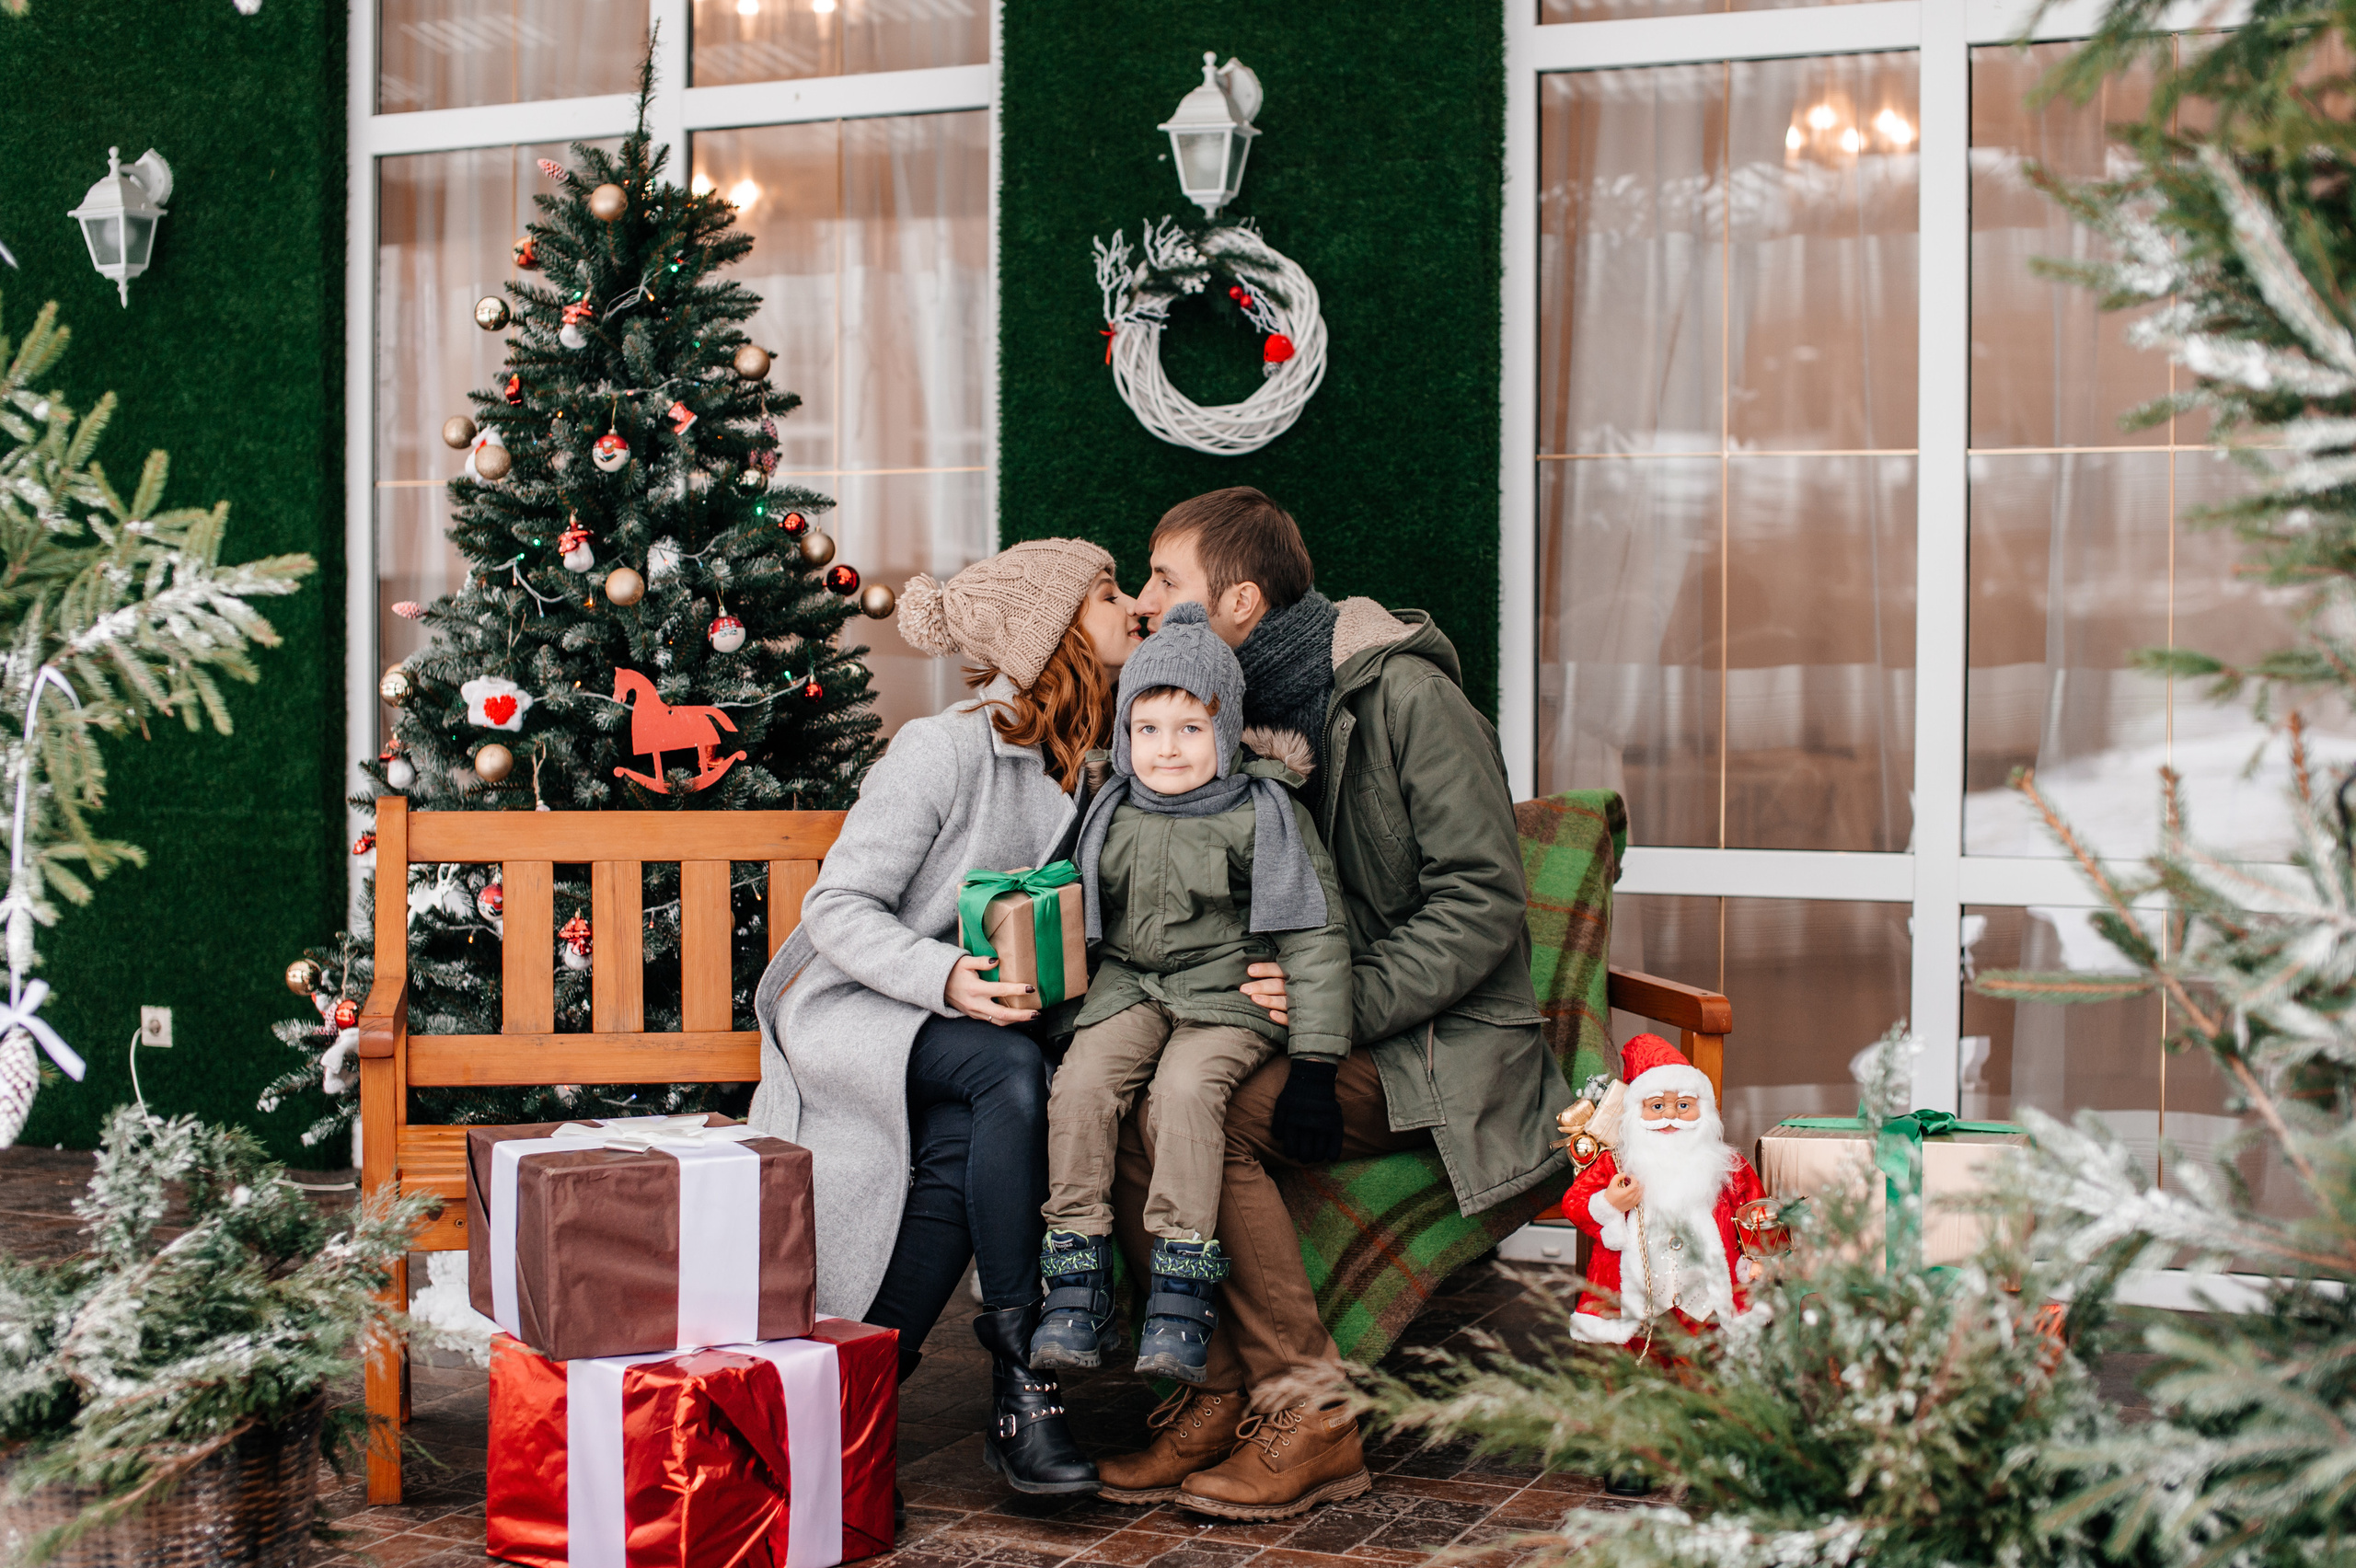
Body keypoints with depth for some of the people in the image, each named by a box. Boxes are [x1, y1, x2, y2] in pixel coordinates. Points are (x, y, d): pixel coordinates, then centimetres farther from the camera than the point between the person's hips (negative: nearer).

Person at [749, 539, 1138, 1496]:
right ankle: (1018, 1370, -27)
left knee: (958, 1161, -27)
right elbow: (838, 908, -15)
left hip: (979, 1018, 6)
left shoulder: (1093, 767, 8)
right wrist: (945, 978, -30)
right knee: (1010, 1071, -34)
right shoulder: (946, 748, -14)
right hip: (850, 1011, -6)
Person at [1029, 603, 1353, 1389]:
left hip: (1229, 996, -4)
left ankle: (1180, 1301, -27)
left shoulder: (1263, 815, -5)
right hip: (1128, 986, 5)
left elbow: (1315, 937, -6)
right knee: (1080, 1082, -21)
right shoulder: (1112, 814, 9)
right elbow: (1083, 918, 24)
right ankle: (1076, 1286, -16)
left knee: (1186, 1088, -31)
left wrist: (1315, 1059, -12)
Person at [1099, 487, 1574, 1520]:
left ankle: (1310, 1419, -18)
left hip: (1435, 1043, -7)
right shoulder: (1230, 708, 12)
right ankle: (1219, 1394, -12)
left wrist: (1347, 1002, -25)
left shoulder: (1404, 695, -10)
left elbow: (1482, 901, -15)